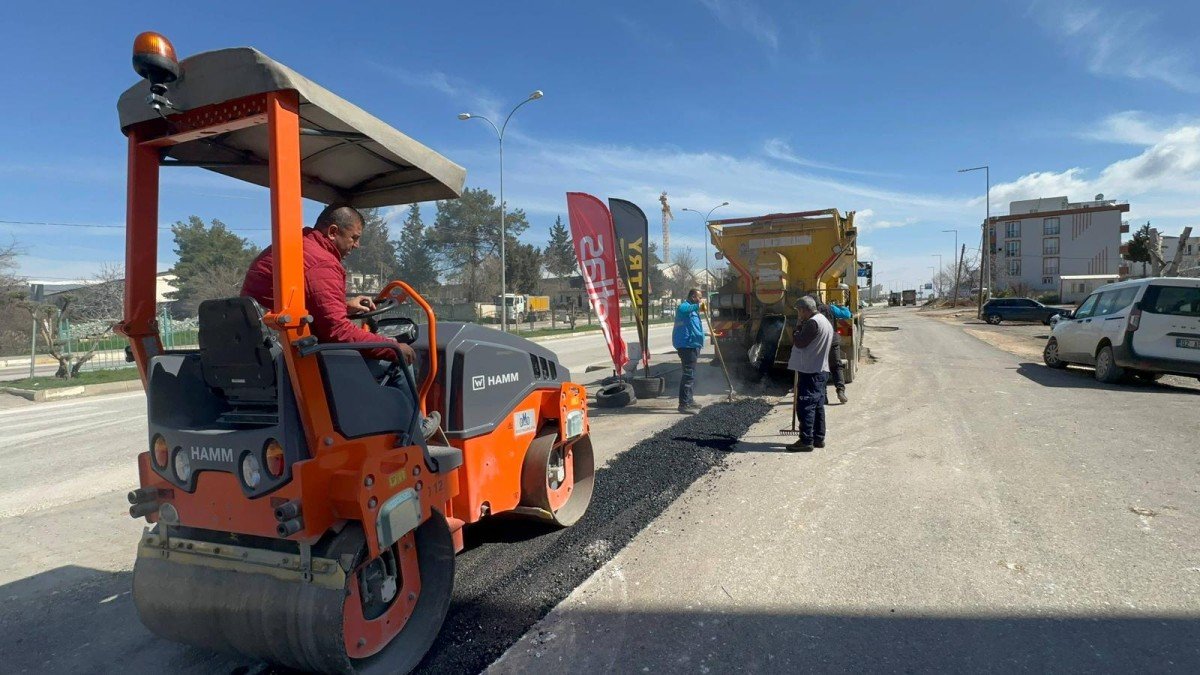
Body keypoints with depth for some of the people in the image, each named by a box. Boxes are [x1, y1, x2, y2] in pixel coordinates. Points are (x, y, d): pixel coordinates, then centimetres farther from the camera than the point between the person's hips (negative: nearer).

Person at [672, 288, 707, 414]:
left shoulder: (692, 309, 23)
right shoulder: (685, 306, -11)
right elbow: (682, 309, -40)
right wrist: (697, 306, -37)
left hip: (691, 345, 11)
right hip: (687, 345, -11)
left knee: (690, 374, 19)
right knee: (689, 375, -14)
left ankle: (689, 400, 30)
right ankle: (684, 404, -15)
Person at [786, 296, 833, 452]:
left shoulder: (812, 323, -17)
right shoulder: (825, 321, 17)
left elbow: (799, 343, -18)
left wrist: (798, 328, -5)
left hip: (810, 372, -10)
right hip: (821, 370, 10)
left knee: (805, 406, -7)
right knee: (818, 405, 14)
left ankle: (806, 441, -6)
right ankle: (819, 438, 20)